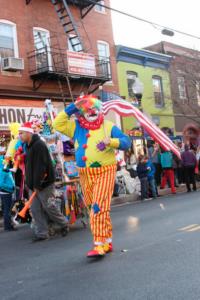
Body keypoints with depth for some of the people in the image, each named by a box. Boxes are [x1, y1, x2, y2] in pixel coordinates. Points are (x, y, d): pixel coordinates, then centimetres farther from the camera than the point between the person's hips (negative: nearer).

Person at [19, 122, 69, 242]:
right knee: (35, 209, 6)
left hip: (44, 184, -9)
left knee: (49, 207, 0)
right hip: (34, 185, 9)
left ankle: (64, 224, 20)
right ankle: (42, 233, 12)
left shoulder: (39, 145, -17)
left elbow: (40, 167, -23)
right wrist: (31, 184, 14)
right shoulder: (30, 146, 15)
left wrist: (37, 185, -23)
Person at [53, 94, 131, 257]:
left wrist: (110, 142, -23)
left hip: (105, 171, -5)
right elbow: (57, 124, 4)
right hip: (85, 174, 5)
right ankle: (108, 241, 24)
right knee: (93, 207, 10)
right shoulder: (76, 127, 11)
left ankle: (100, 244, -11)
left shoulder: (108, 126, 2)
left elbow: (126, 141, -5)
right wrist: (70, 109, -2)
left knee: (99, 207, -15)